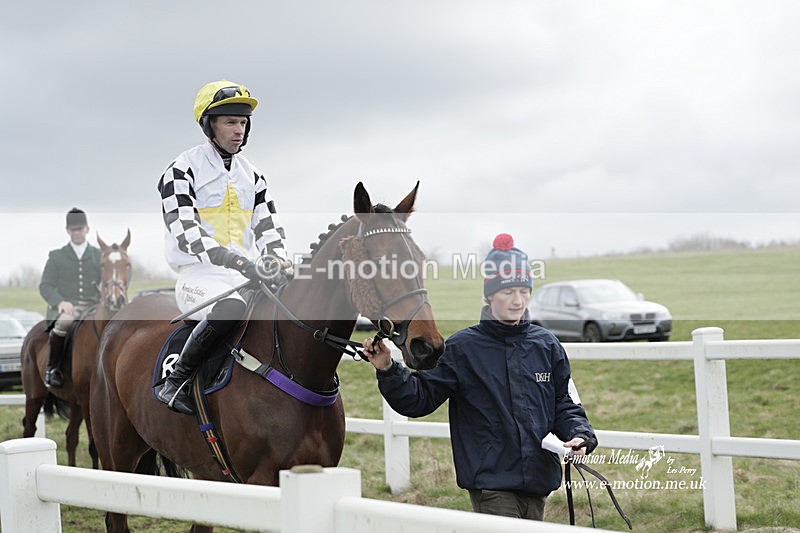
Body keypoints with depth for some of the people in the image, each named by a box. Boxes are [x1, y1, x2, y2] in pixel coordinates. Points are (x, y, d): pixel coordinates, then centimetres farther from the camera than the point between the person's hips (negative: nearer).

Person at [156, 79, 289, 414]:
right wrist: (236, 260, -27)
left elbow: (269, 228, 14)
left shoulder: (251, 176, 18)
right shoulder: (183, 171, -2)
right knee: (231, 308, -38)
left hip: (246, 276, 6)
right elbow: (186, 233, -15)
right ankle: (177, 380, -21)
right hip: (199, 275, -6)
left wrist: (274, 261, -11)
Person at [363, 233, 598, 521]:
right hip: (490, 483, -4)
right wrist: (387, 371, -18)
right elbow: (420, 398, -3)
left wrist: (580, 434, -4)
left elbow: (561, 403, 14)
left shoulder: (547, 345, 7)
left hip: (538, 478, 4)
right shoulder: (462, 348, -3)